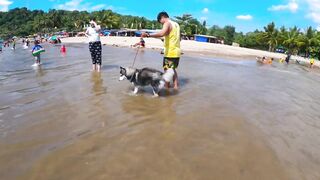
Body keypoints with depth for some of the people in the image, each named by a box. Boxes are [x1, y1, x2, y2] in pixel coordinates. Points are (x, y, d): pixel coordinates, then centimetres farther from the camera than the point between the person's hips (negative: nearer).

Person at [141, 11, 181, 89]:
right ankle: (176, 86, 23)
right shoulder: (176, 24, 16)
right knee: (173, 70, 21)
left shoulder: (167, 23, -10)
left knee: (167, 71, 2)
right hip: (177, 52, 8)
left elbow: (162, 33, -31)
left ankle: (167, 88, 9)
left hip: (170, 52, -8)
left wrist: (148, 35, -39)